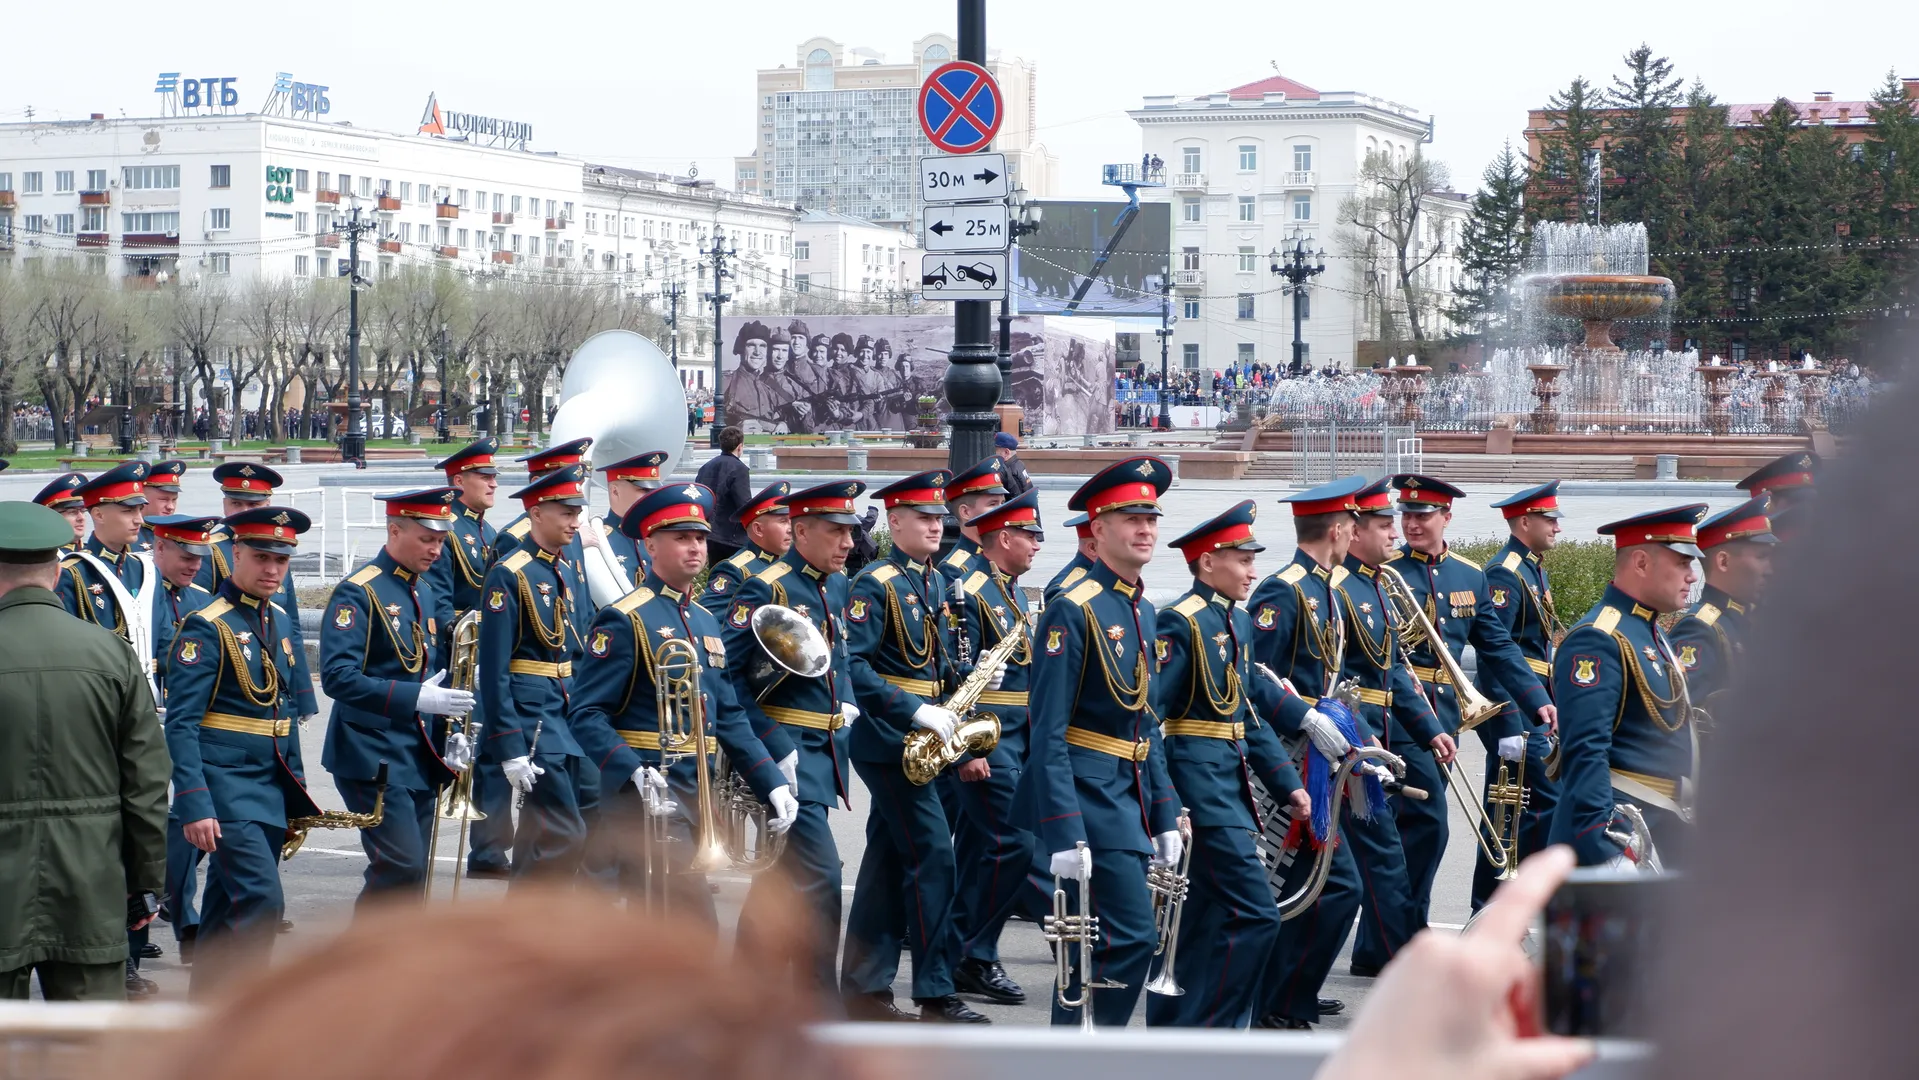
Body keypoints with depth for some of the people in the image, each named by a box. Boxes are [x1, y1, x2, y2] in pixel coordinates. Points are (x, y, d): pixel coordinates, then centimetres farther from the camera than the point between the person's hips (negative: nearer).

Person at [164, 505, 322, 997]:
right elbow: (181, 725, -16)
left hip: (271, 789, 8)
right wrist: (195, 806, -23)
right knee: (261, 900, -16)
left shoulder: (280, 621, 12)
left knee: (228, 908, 13)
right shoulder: (205, 628, -12)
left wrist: (297, 788, 19)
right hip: (225, 788, -8)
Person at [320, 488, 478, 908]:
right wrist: (416, 698, -27)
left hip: (419, 760, 8)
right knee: (401, 869, -17)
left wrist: (450, 734, 8)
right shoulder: (358, 594, -12)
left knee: (412, 875, 8)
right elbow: (338, 678, -21)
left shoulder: (423, 594, 15)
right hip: (373, 760, -8)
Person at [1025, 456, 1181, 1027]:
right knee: (1130, 936, -13)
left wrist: (1164, 818, 15)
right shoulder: (1073, 612, -13)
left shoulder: (1144, 612, 13)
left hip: (1132, 790, 9)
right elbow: (1048, 732, -17)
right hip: (1088, 790, -9)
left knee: (1101, 943, 11)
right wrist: (1065, 835, -21)